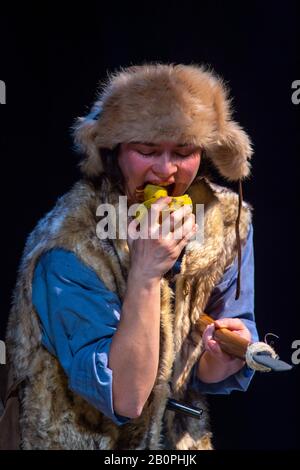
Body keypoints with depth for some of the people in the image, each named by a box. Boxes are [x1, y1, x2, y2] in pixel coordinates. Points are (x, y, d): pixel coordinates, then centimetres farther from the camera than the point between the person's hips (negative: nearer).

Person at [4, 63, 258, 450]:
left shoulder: (227, 219, -8)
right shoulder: (68, 249, -20)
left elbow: (205, 375, 1)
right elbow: (124, 399, -21)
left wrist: (228, 355, -19)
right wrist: (145, 273, -29)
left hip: (182, 434, 3)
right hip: (85, 439, -3)